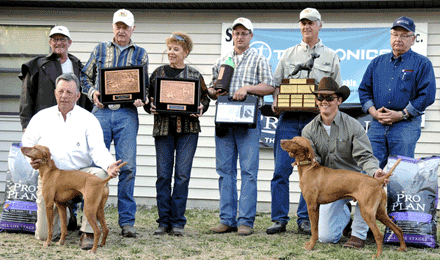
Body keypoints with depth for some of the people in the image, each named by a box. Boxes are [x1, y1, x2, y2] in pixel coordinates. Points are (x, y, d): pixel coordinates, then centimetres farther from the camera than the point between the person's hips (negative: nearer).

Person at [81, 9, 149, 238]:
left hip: (127, 113, 0)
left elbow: (145, 84, 14)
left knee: (127, 166, -6)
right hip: (101, 111, 1)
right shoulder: (100, 50, 16)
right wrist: (92, 92, -1)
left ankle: (127, 221, 0)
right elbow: (85, 76, 18)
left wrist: (140, 98, -6)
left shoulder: (140, 54, 15)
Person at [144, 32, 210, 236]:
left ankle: (177, 222, 4)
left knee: (182, 174, -3)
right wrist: (150, 107, -7)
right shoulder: (158, 73, 10)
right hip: (163, 127, 1)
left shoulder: (195, 75, 8)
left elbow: (205, 97, 13)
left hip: (188, 129, -1)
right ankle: (164, 221, 9)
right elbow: (147, 97, 13)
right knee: (163, 174, 0)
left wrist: (200, 109, -7)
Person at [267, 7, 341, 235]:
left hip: (316, 119, -1)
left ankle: (305, 219, 7)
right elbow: (276, 84, 17)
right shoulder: (288, 54, 16)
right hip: (288, 118, 1)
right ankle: (280, 219, 2)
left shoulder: (330, 56, 13)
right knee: (281, 169, -4)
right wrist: (276, 103, -2)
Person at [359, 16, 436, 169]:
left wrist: (401, 114, -11)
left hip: (406, 126, -3)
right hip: (377, 125, 4)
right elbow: (364, 89, 16)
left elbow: (427, 95, -5)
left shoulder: (422, 64, 4)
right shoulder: (377, 62, 17)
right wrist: (374, 112, -2)